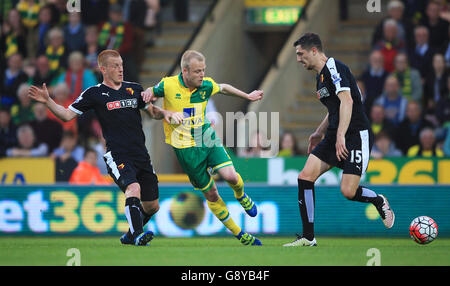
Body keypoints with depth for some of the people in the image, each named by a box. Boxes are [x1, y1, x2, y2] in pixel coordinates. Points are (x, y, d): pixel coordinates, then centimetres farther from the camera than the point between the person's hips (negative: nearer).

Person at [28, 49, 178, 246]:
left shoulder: (135, 89, 13)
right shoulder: (94, 93, 2)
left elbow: (152, 111, 27)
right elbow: (67, 115, 4)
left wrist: (163, 113, 5)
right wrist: (47, 101, -10)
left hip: (141, 155, 5)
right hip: (117, 155, -5)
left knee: (152, 206, 7)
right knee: (133, 188, -32)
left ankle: (131, 235, 30)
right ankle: (138, 235, -30)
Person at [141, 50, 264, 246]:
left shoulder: (207, 85, -6)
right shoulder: (168, 86, -14)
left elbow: (224, 88, 17)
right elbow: (151, 93, 8)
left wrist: (247, 96, 26)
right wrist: (149, 93, -14)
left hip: (208, 139, 2)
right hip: (185, 147, -2)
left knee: (230, 176, -20)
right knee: (211, 194, 3)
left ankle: (241, 195, 18)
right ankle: (238, 234, 16)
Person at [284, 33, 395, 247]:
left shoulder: (334, 68, -12)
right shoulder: (321, 75, 18)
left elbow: (347, 101, -24)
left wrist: (340, 136, -30)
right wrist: (319, 133, 30)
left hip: (356, 135, -9)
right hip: (334, 137, 9)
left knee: (348, 191, -17)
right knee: (305, 177, -7)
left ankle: (379, 201, 17)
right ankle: (308, 238, -3)